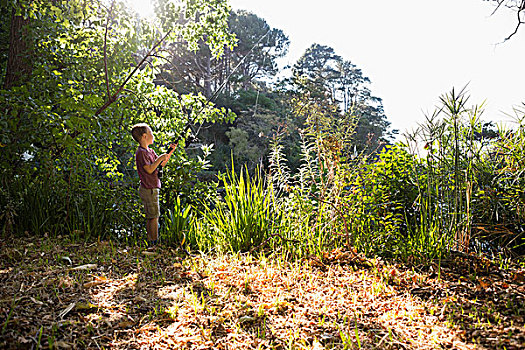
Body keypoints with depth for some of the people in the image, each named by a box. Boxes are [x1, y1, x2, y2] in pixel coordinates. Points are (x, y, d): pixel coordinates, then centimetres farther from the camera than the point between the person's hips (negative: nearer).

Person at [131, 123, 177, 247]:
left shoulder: (150, 151, 13)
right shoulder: (141, 152, -15)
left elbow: (161, 164, 18)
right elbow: (149, 169, -23)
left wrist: (170, 152, 9)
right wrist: (160, 158, -15)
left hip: (151, 189, 9)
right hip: (149, 189, -9)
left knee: (150, 217, 13)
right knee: (154, 217, -4)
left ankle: (150, 242, 21)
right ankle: (155, 243, 3)